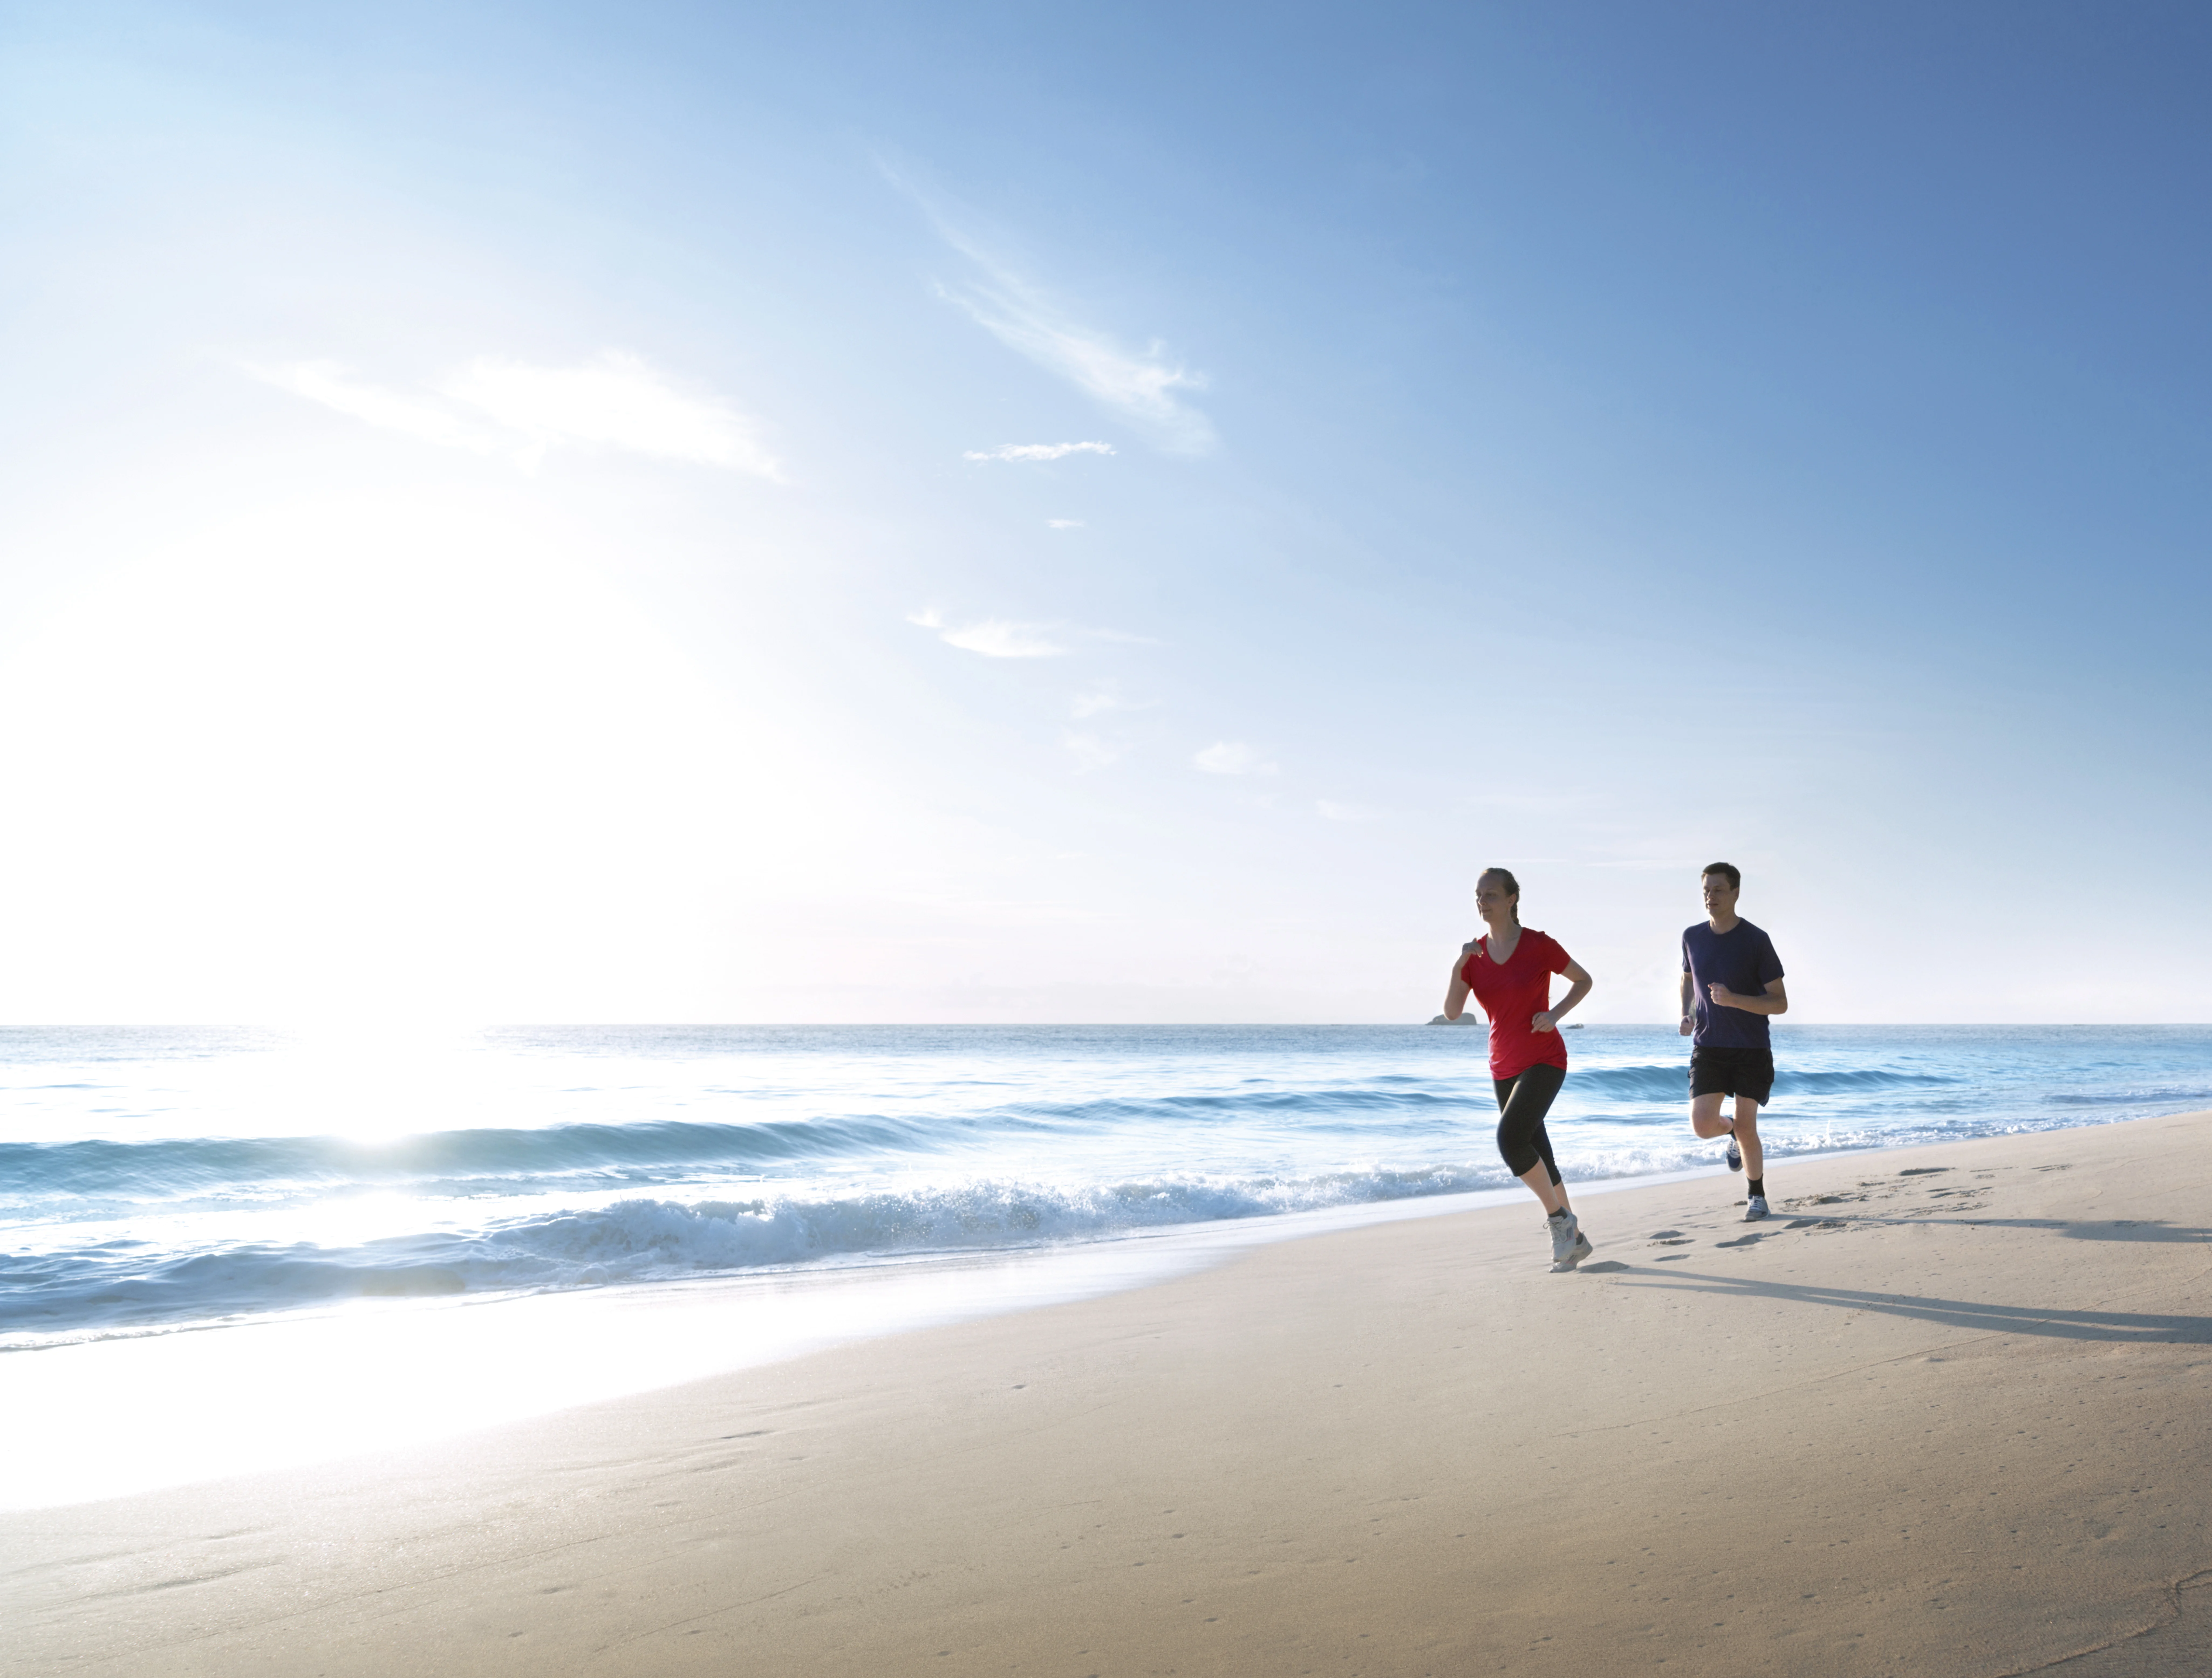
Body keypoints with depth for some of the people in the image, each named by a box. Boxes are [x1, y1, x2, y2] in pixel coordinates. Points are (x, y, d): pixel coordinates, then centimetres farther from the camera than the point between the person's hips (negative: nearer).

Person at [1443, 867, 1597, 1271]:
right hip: (1504, 1066, 6)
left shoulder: (1539, 945, -10)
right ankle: (1575, 1239, 26)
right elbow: (1452, 1012, -4)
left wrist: (1555, 1014, -12)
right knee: (1535, 1154, 10)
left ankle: (1559, 1216, -3)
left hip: (1544, 1061, -6)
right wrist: (1459, 967, -18)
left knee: (1510, 1138, -24)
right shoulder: (1476, 955, 3)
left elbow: (1584, 981, 3)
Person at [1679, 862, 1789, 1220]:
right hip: (1707, 1046, 3)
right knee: (1703, 1124, -10)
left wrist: (1734, 1000, -24)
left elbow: (1780, 1003, -8)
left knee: (1747, 1127, -1)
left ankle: (1758, 1196, 22)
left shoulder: (1756, 941, -10)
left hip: (1751, 1049, -3)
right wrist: (1685, 1014, 3)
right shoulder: (1692, 937, 2)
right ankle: (1734, 1133, 27)